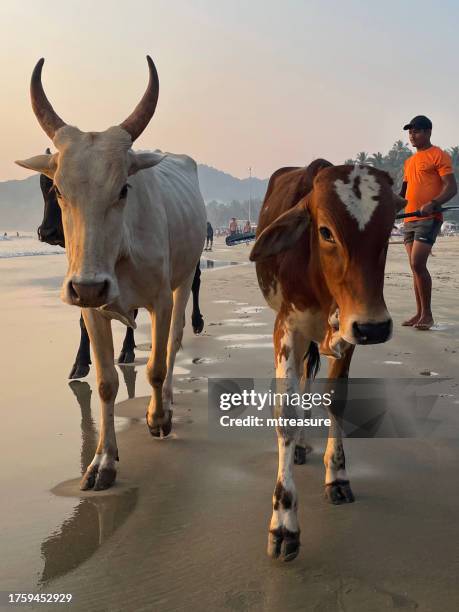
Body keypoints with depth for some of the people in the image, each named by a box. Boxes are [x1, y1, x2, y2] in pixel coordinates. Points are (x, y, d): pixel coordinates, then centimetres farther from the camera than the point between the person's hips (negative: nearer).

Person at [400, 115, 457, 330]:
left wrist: (432, 204, -26)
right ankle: (419, 313, 13)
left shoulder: (439, 155, -2)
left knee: (418, 264, -16)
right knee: (415, 267, 7)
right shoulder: (409, 161, 21)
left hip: (428, 218, -8)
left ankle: (427, 314, -8)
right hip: (409, 220, 8)